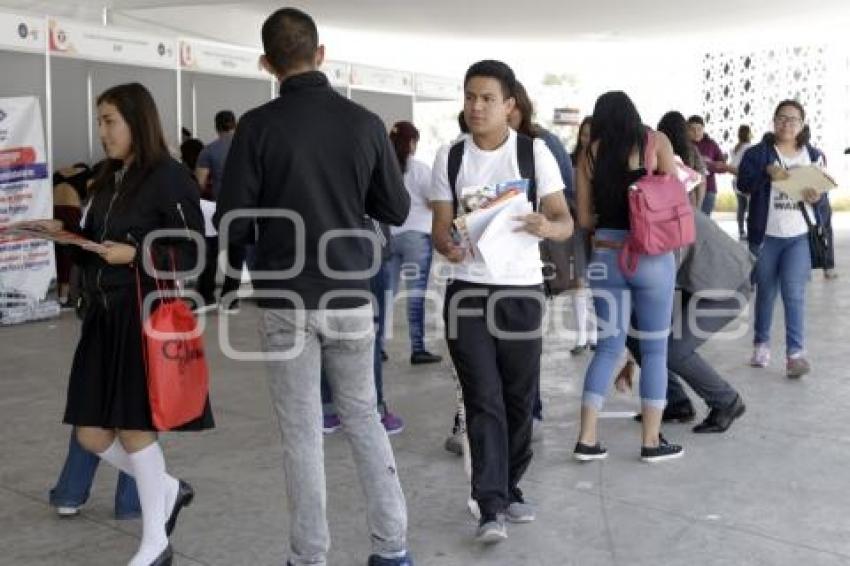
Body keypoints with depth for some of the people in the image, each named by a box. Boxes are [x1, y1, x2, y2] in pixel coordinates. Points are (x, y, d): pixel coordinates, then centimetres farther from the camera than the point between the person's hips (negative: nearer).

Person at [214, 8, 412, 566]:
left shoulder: (258, 126, -10)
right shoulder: (365, 122, -3)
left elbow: (231, 226, -10)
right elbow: (397, 210, 3)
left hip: (286, 300, -2)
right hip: (350, 295, 3)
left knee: (303, 431, 7)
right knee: (363, 416, 16)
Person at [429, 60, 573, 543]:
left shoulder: (535, 152, -1)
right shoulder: (449, 157, 4)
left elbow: (566, 222, -4)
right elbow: (440, 226, 3)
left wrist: (547, 226, -28)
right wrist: (448, 246, -20)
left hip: (522, 290, 0)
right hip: (467, 289, 0)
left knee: (520, 398, 8)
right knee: (484, 400, -3)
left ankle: (511, 488, 27)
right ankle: (491, 507, 0)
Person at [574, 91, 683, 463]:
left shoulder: (590, 152, 7)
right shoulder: (655, 141, 2)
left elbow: (584, 219, 7)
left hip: (606, 257, 3)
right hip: (652, 256, -2)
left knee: (608, 346, 11)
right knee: (655, 349, 7)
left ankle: (587, 440, 9)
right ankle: (652, 442, 13)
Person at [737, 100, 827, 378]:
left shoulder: (814, 155, 7)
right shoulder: (758, 152, 0)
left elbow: (823, 193, 10)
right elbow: (743, 184, -9)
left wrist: (816, 198, -13)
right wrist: (767, 172, -25)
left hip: (800, 236, 0)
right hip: (765, 235, 0)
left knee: (794, 293, -10)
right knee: (765, 292, 12)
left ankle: (795, 353, -10)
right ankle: (761, 344, 26)